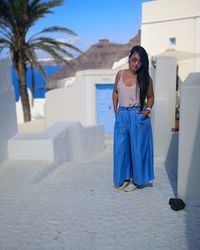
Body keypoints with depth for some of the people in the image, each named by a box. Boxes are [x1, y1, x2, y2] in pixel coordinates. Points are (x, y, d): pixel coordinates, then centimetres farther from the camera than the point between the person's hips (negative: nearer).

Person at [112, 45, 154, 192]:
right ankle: (124, 178, 25)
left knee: (137, 148, 6)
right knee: (121, 148, 9)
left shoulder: (145, 77, -3)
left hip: (138, 117, -3)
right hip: (121, 116, 3)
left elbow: (150, 97, 6)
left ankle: (135, 179, 22)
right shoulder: (120, 74, 4)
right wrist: (115, 109, 6)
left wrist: (148, 110, -8)